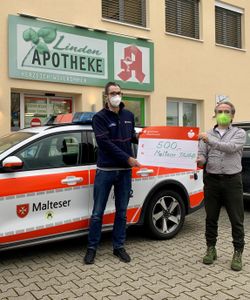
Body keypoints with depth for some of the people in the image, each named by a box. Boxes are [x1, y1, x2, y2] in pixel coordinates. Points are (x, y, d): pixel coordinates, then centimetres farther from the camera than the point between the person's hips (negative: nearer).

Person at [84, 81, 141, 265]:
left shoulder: (129, 116, 9)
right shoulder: (100, 117, -5)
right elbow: (105, 143, -15)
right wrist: (127, 158, -17)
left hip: (125, 171, 4)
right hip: (105, 170, -4)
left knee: (122, 212, 11)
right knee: (98, 212, 3)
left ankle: (119, 247, 24)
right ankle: (92, 248, 18)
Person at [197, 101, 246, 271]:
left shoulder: (239, 133, 4)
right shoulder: (208, 135, 12)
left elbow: (231, 147, -16)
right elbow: (202, 156, 6)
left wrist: (210, 140, -25)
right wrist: (199, 161, -17)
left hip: (232, 180, -2)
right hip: (212, 180, 2)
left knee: (237, 220, 3)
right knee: (211, 218, 10)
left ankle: (238, 253, 16)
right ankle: (211, 249, 24)